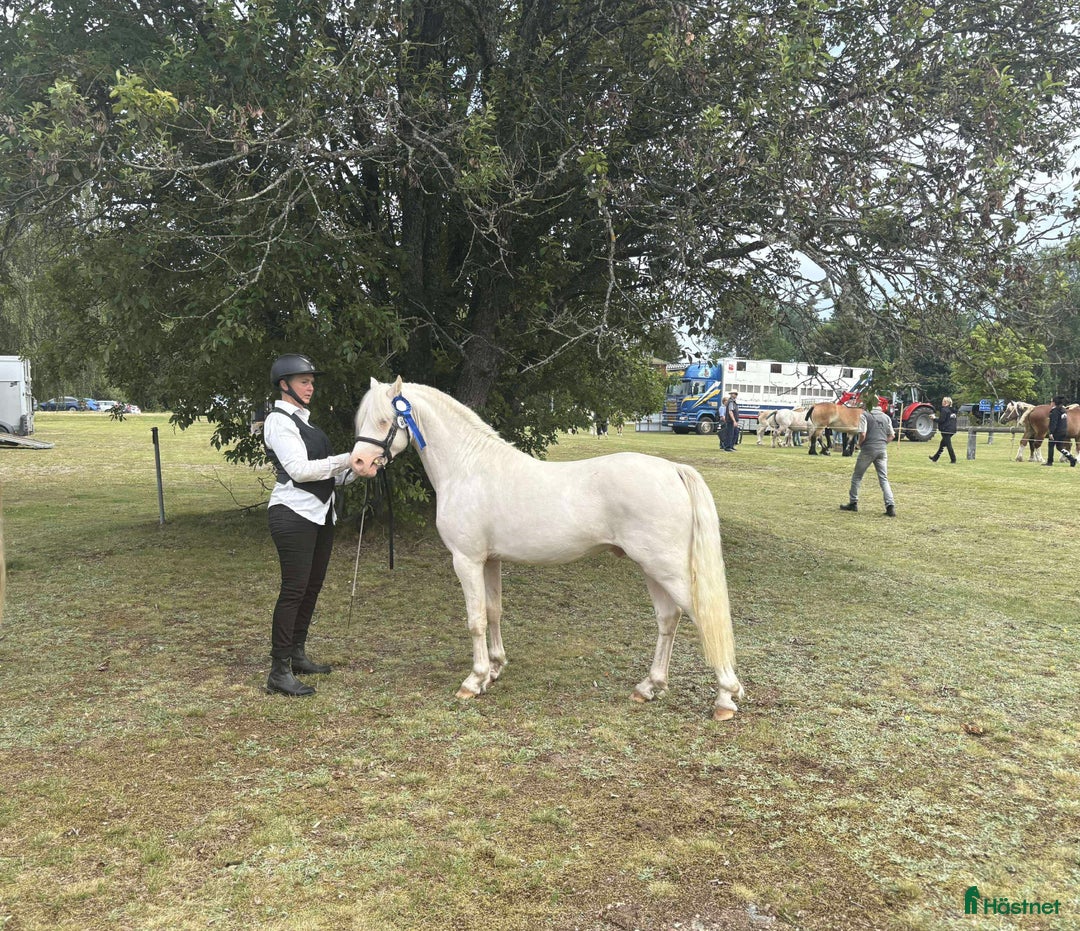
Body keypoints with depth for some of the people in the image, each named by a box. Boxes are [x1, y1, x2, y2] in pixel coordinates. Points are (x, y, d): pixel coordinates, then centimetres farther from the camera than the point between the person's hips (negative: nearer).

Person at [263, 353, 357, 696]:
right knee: (294, 589, -8)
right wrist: (347, 459, -21)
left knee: (312, 586, 14)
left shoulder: (304, 419, 18)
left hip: (320, 512, 9)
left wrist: (353, 471, 1)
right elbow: (299, 469, -21)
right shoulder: (278, 421, -10)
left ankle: (297, 655, 27)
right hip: (294, 514, -9)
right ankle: (279, 672, -2)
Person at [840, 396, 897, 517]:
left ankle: (853, 503, 16)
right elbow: (891, 436, 12)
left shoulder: (864, 416, -5)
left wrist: (858, 445, 4)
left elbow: (862, 435, -13)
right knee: (884, 479, 4)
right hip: (882, 450, 4)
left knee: (857, 476, 11)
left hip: (868, 449, -4)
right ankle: (890, 506, -9)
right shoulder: (886, 417, 12)